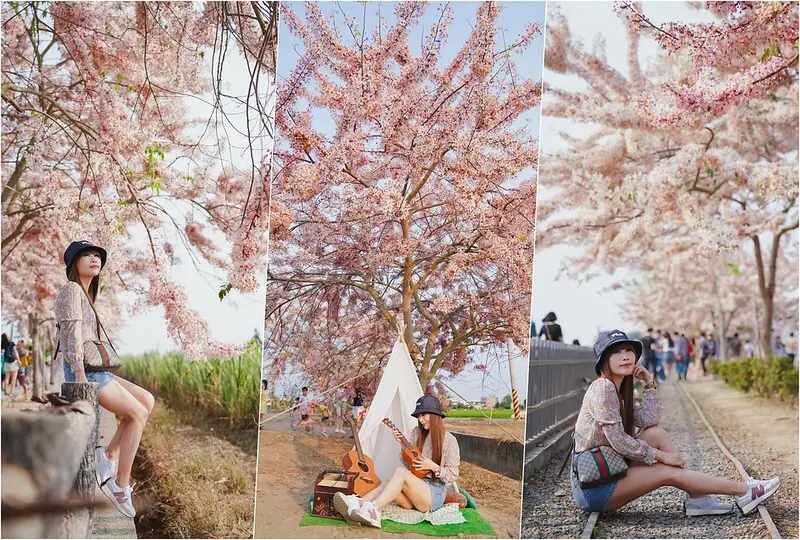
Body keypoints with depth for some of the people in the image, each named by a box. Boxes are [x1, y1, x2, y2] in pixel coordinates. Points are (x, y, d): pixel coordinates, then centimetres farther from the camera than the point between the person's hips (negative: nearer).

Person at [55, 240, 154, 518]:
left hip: (94, 372, 9)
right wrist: (81, 376, -22)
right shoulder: (72, 289, -6)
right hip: (83, 371, -9)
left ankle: (108, 455, 3)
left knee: (147, 400, 8)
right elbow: (73, 334, -16)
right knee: (138, 413, -10)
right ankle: (121, 485, -8)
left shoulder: (85, 295, 22)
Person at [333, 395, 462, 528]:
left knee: (400, 472, -31)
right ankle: (357, 504, -52)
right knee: (387, 484, -26)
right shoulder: (417, 433, 11)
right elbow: (407, 464, 13)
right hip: (415, 490, 5)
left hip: (435, 495, -5)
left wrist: (433, 466, -17)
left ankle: (373, 510, -51)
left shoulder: (449, 440, -5)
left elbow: (452, 476, -3)